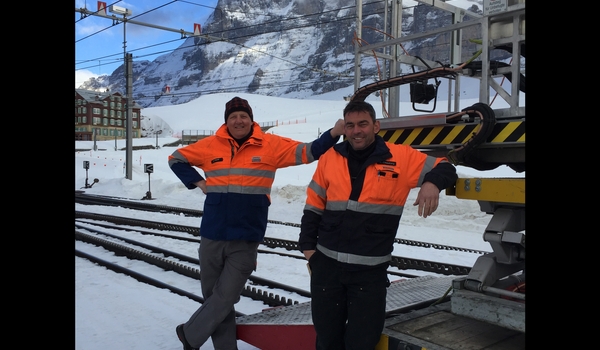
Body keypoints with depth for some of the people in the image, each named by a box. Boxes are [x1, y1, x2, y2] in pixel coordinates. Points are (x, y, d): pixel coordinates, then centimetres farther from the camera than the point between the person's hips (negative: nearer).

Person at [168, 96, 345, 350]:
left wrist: (333, 134, -24)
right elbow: (176, 159, 15)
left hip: (246, 241, -2)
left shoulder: (270, 145, -1)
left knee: (225, 297, 1)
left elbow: (307, 152, -8)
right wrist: (197, 182, 2)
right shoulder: (211, 145, 3)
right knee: (214, 297, 14)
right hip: (212, 237, 3)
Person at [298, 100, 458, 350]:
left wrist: (432, 183, -19)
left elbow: (444, 168, 3)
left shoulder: (400, 157, -3)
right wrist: (308, 246, 6)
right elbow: (313, 207, 10)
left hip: (370, 270, -2)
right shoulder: (330, 158, 3)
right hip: (327, 264, 2)